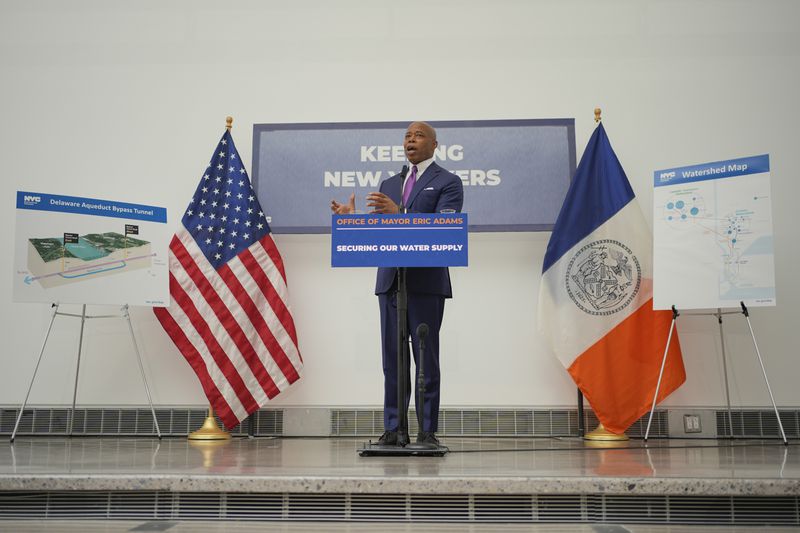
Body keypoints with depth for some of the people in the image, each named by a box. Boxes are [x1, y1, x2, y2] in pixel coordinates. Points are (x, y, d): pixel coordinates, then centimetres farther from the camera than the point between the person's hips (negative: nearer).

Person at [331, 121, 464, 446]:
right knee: (393, 359, 4)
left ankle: (427, 431, 3)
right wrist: (352, 219, -2)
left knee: (426, 358, -3)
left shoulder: (448, 182, 4)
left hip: (426, 282, -5)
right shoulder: (389, 184, 21)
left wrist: (399, 213, -23)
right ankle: (393, 429, 9)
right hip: (389, 281, 5)